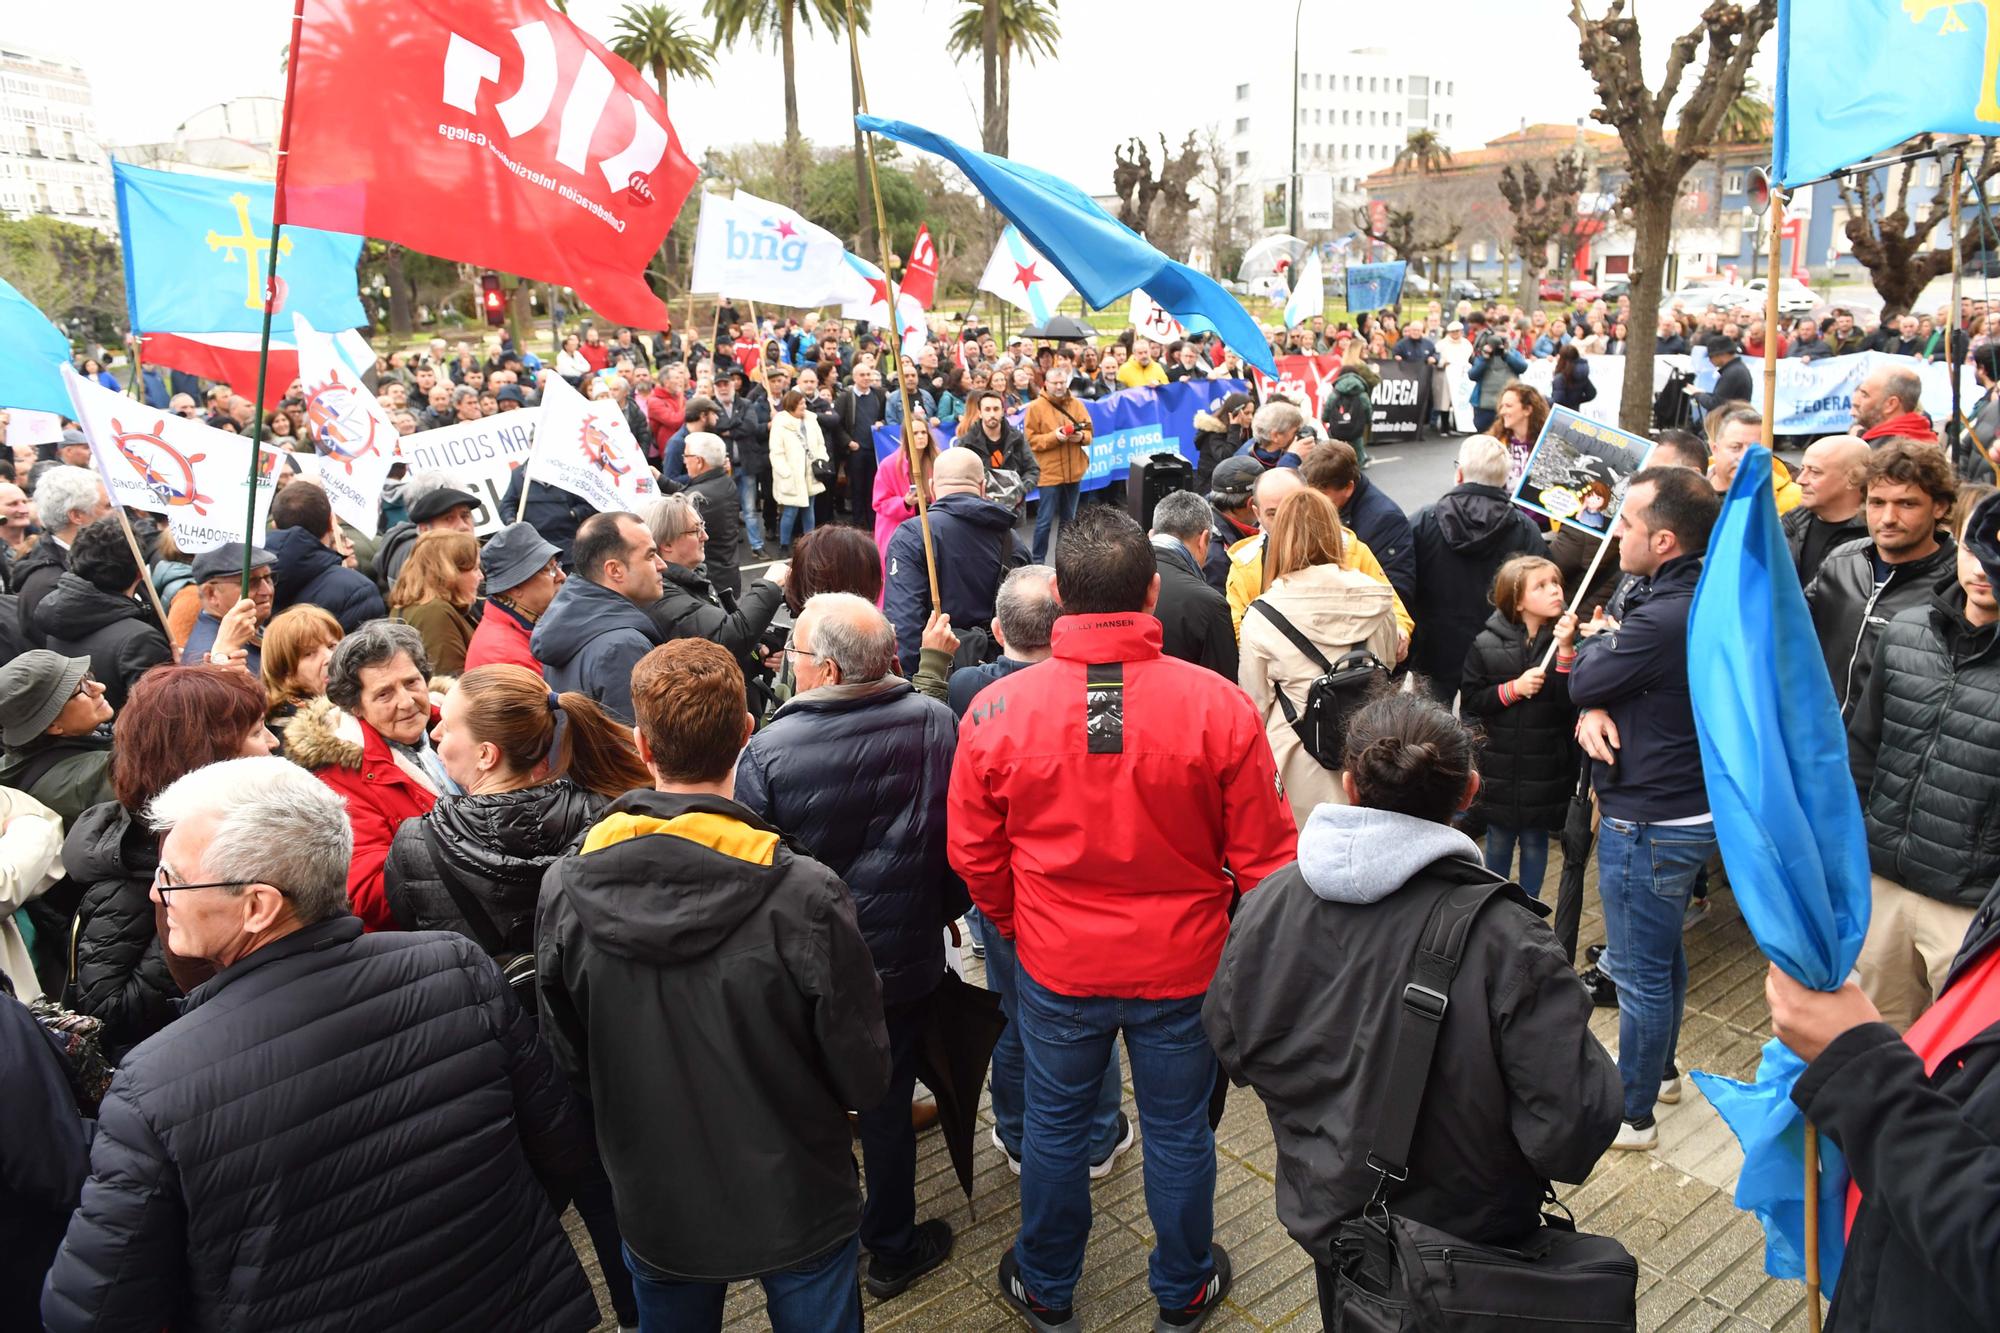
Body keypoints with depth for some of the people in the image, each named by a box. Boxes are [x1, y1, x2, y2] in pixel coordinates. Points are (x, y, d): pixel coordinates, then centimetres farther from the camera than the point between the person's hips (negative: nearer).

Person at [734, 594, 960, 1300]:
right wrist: (945, 911, 13)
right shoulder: (936, 722, -15)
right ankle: (892, 1249, 36)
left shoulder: (766, 751, -22)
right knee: (887, 1101, 18)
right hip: (907, 961, 1)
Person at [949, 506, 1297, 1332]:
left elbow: (974, 855, -5)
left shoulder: (996, 711, -17)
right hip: (1183, 966, 0)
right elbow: (1262, 856, -11)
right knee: (1178, 1132, 20)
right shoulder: (1218, 707, -20)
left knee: (1054, 1126, 21)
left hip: (1056, 967, 1)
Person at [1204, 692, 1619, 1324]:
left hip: (1323, 1218, 3)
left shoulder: (1265, 906, -18)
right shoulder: (1504, 940, -32)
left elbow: (1229, 1047, -3)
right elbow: (1574, 1129, -28)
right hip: (1468, 1245, -2)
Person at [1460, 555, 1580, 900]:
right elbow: (1470, 701, -5)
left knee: (1535, 842, 12)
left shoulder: (1567, 637, -8)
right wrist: (1514, 688, -16)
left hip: (1545, 767, 0)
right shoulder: (1487, 645, -6)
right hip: (1499, 765, 1)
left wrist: (1565, 649, -23)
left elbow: (1573, 701, -16)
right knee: (1499, 841, 15)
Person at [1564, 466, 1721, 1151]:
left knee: (1642, 971, 5)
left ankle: (1631, 1114, 22)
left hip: (1649, 824, -10)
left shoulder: (1662, 619, -31)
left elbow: (1584, 679, -15)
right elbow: (1597, 687, 6)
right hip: (1689, 807, 10)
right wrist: (1593, 710, -15)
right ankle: (1659, 1070, 46)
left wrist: (1588, 644, 4)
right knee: (1664, 952, 26)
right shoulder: (1704, 598, 3)